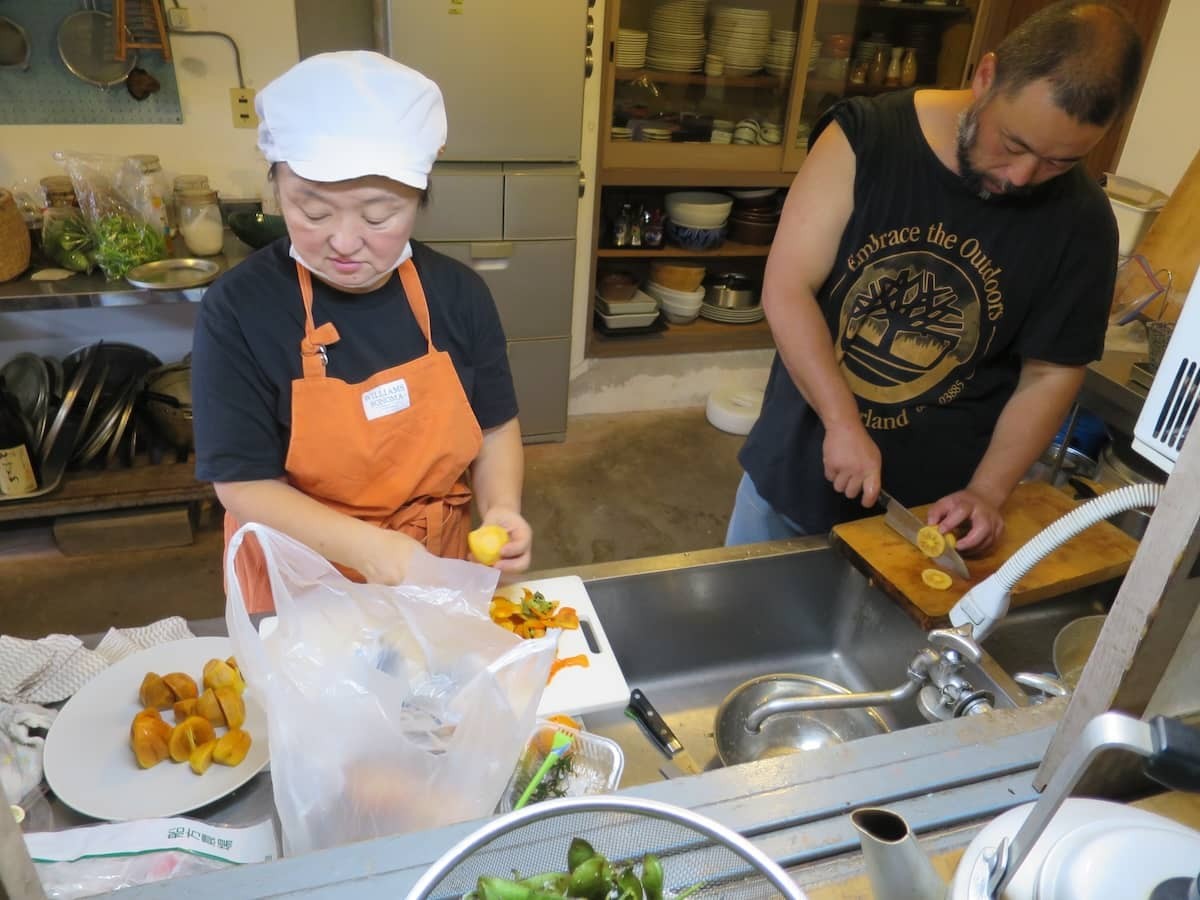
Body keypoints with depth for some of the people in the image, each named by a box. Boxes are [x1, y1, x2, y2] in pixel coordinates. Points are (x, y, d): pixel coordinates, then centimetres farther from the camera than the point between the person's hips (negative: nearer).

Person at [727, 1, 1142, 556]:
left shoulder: (1081, 223, -8)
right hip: (795, 464, 1)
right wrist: (843, 424, -24)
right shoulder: (864, 139, -13)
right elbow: (787, 290, -17)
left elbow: (1050, 375, -2)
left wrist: (986, 492, -13)